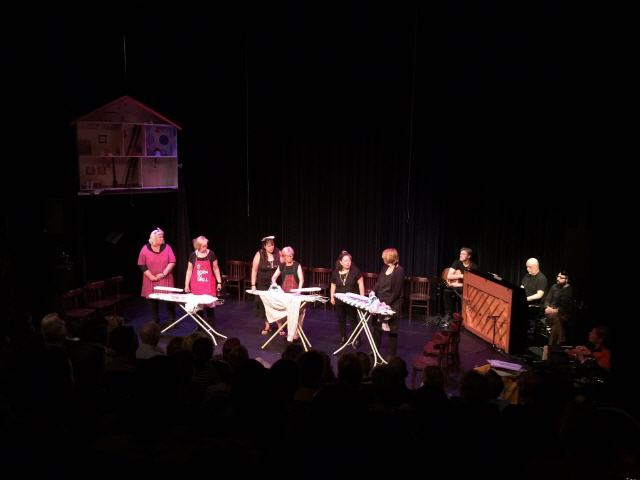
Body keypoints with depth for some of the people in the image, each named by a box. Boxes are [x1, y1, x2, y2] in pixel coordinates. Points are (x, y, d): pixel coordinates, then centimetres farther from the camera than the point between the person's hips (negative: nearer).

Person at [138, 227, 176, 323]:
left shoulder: (167, 247, 0)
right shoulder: (145, 249, -2)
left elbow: (172, 262, -4)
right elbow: (142, 265, -3)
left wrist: (164, 273, -14)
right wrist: (151, 276, -10)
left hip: (166, 279, 0)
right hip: (151, 280, 0)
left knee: (169, 299, -1)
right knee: (153, 300, 7)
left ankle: (172, 320, 12)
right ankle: (155, 321, 20)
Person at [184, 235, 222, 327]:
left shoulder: (211, 254, -3)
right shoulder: (193, 255, 1)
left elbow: (216, 269, 4)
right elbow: (189, 270, 7)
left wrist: (219, 282, 1)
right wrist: (186, 284, 5)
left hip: (209, 285, -2)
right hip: (196, 285, 2)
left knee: (210, 305, -4)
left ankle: (211, 326, 7)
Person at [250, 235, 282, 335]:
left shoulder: (278, 253, -4)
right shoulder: (259, 254, -7)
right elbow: (254, 270, -4)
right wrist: (253, 285, -6)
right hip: (263, 285, 0)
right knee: (264, 304, 7)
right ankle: (267, 326, 21)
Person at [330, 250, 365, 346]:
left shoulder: (355, 271, -9)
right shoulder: (335, 272, 2)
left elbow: (361, 284, -7)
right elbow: (333, 285, 13)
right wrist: (332, 297, 8)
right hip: (339, 301, 4)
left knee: (353, 320, 1)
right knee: (341, 320, 12)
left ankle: (356, 339, 9)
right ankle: (343, 338, 26)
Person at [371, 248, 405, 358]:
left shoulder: (399, 270, -17)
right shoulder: (385, 267, 5)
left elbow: (396, 291, -17)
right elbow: (379, 282, 14)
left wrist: (387, 303, -18)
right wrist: (374, 291, -3)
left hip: (392, 305, -7)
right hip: (380, 303, 8)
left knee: (391, 330, 4)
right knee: (377, 326, 15)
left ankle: (392, 356, 15)